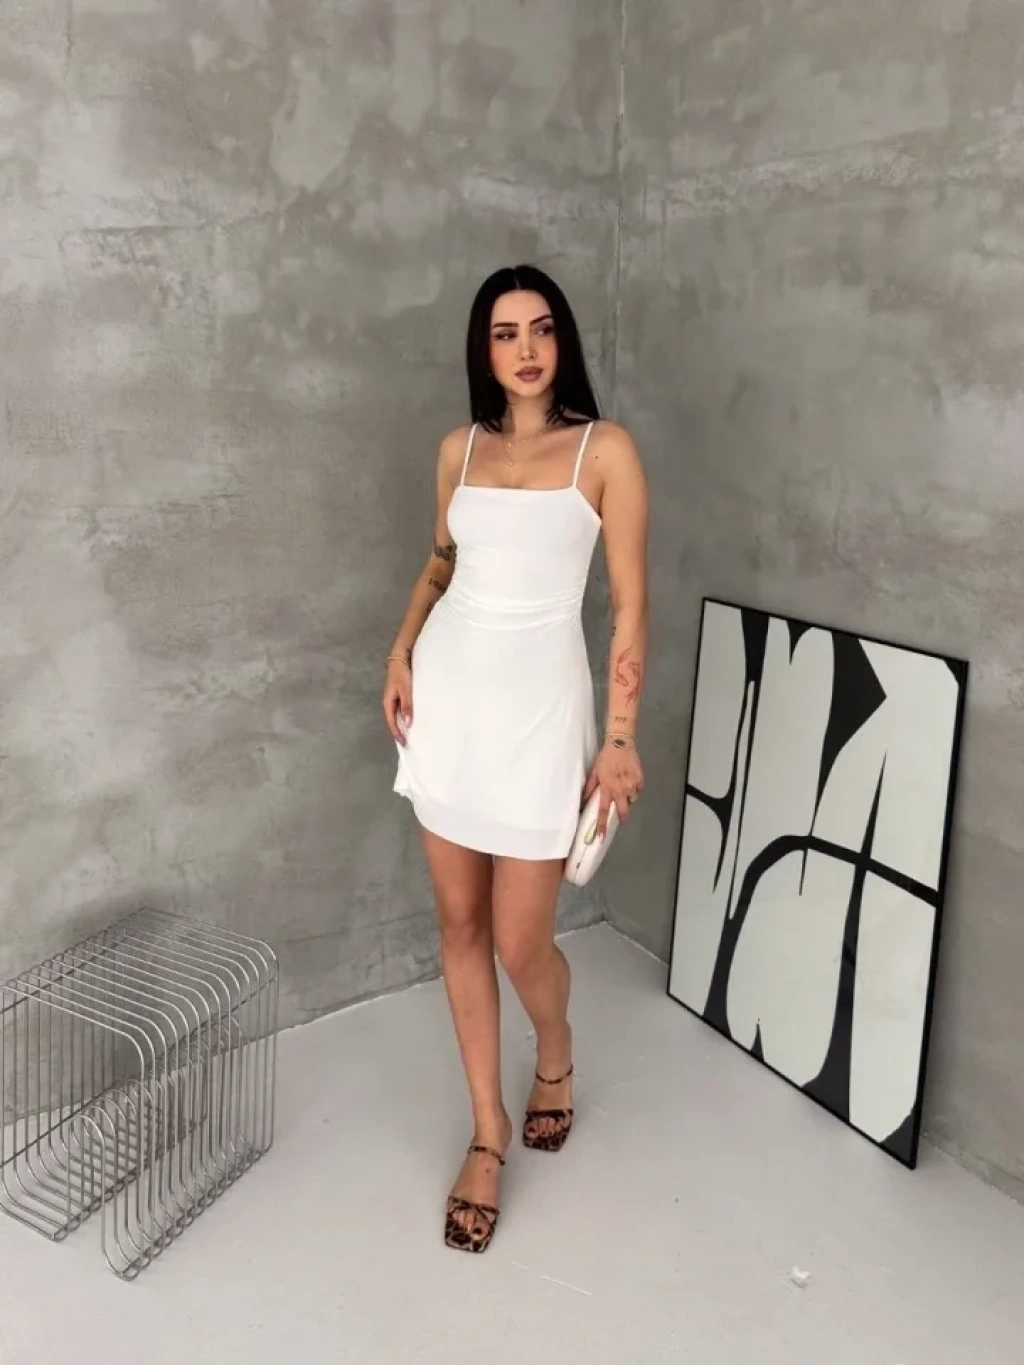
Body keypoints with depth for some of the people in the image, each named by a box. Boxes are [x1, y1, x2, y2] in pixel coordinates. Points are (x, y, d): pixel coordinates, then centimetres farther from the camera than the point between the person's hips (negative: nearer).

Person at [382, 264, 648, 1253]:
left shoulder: (605, 450, -5)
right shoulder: (460, 448, 9)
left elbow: (630, 604, -5)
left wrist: (620, 737, -8)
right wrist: (400, 654, 7)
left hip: (537, 702, -4)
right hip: (448, 691, 5)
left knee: (521, 942, 1)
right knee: (460, 924, 9)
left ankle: (555, 1057, 37)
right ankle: (489, 1129, 26)